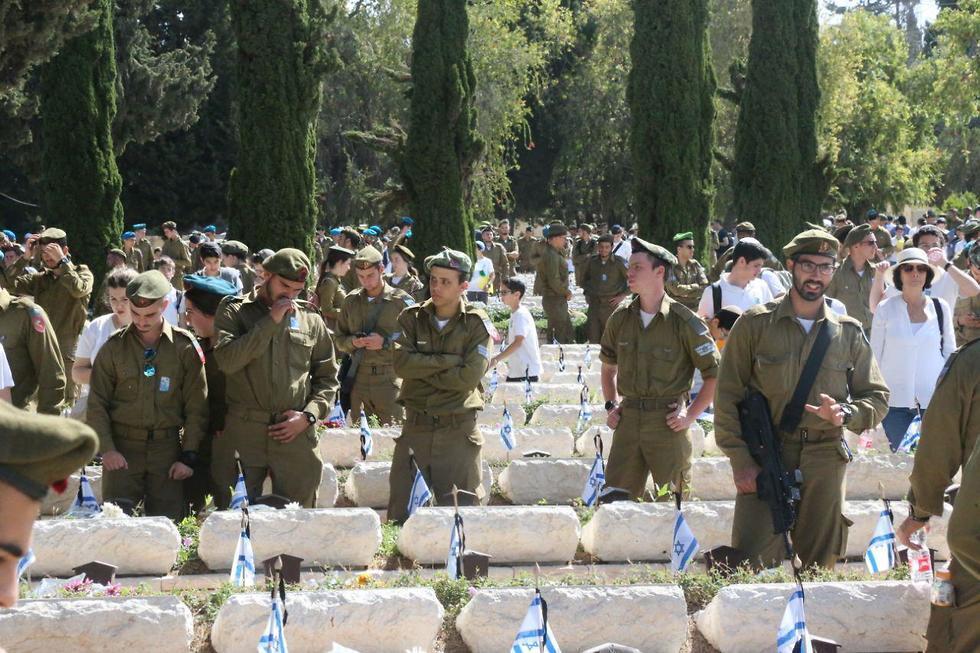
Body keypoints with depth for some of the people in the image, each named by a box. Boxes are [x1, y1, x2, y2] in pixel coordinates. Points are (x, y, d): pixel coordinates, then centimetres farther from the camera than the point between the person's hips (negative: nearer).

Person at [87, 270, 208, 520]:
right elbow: (97, 404, 4)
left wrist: (189, 456, -2)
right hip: (122, 449, 0)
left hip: (167, 449, 0)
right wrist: (106, 449, -6)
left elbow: (197, 407, 3)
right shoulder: (114, 347, 2)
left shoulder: (185, 347, 1)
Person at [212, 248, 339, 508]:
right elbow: (227, 360, -13)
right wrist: (270, 321, -11)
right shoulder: (234, 310, 5)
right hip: (241, 435, -2)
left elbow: (327, 377, 15)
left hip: (296, 435, 2)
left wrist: (308, 415, -1)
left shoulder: (310, 319, 12)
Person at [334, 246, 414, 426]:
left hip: (390, 382, -4)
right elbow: (338, 338, 17)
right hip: (358, 380, 4)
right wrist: (352, 342, -5)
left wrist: (385, 342, -15)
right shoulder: (351, 301, 11)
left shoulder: (402, 301, -1)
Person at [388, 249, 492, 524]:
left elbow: (469, 377, -12)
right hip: (416, 426, 2)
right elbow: (402, 363, -10)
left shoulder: (477, 324, 0)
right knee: (401, 514, 2)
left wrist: (423, 369, -8)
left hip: (458, 429, -2)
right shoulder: (412, 318, 6)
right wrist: (450, 360, -13)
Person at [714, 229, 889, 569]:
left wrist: (845, 413, -10)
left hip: (825, 463, 3)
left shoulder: (849, 333, 10)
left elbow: (877, 397, 13)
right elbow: (728, 395, 1)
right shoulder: (755, 324, 2)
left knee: (821, 565, 6)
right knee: (751, 565, -11)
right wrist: (740, 460, -7)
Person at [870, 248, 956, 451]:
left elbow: (950, 351, 10)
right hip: (895, 398, -1)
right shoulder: (885, 309, -2)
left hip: (933, 396, 1)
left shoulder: (941, 308, 2)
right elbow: (874, 354, 4)